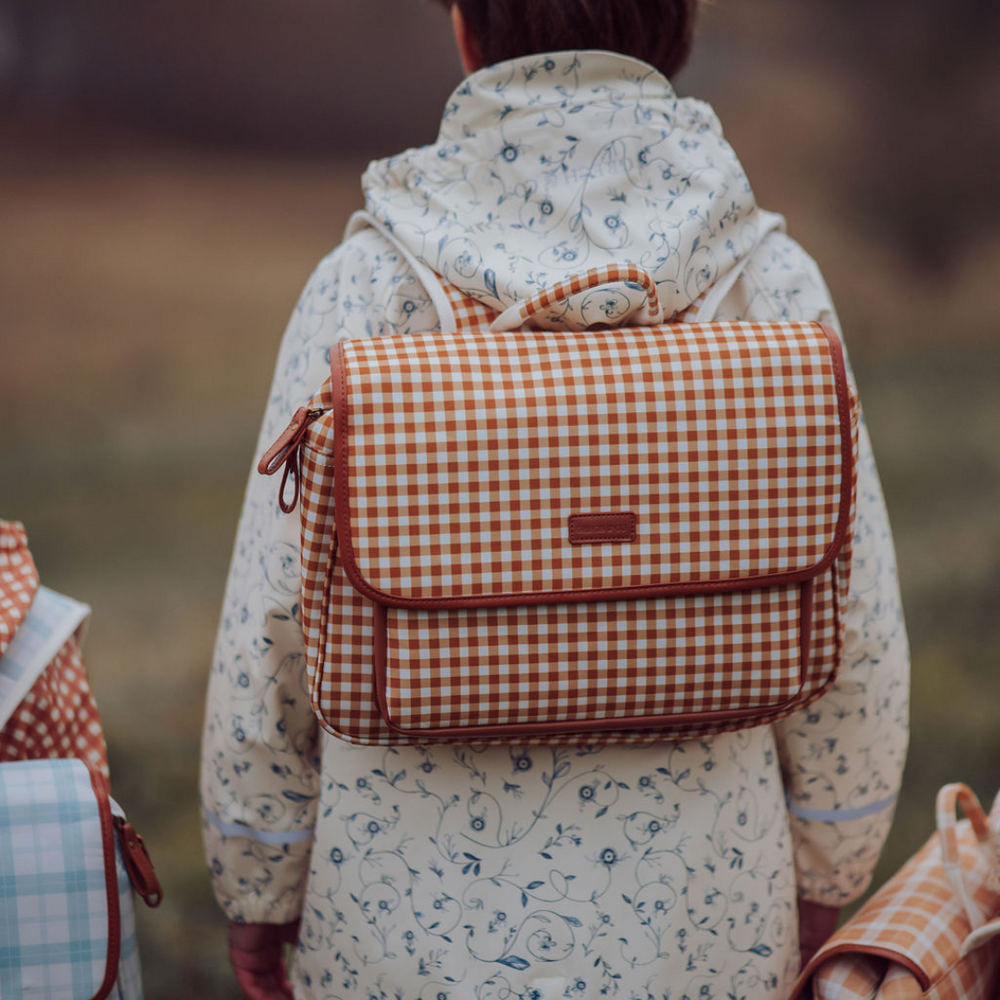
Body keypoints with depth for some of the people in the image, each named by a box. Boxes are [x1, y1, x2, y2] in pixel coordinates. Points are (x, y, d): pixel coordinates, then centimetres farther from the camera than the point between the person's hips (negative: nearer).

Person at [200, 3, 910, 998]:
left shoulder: (371, 283, -12)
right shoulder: (766, 281, -8)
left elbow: (278, 619, -8)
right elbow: (850, 623, -3)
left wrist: (257, 883, 6)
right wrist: (823, 871, 12)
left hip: (422, 902, -1)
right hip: (690, 915, 1)